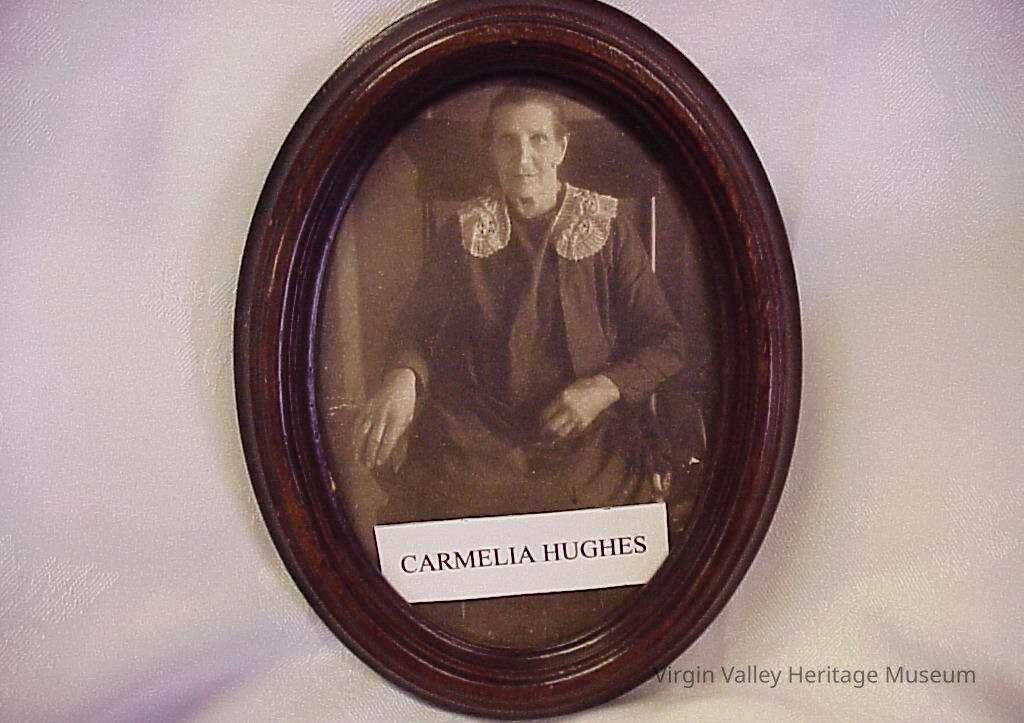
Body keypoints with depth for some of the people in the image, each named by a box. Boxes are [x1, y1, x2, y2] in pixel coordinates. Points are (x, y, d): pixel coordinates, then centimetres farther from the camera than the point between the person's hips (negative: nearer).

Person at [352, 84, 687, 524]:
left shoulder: (605, 228, 6)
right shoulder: (467, 230, 11)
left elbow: (666, 342, 6)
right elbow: (418, 323, 9)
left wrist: (602, 389, -12)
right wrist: (401, 378, -15)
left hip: (587, 437, -1)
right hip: (480, 434, 2)